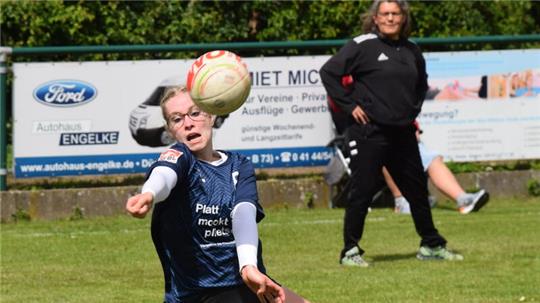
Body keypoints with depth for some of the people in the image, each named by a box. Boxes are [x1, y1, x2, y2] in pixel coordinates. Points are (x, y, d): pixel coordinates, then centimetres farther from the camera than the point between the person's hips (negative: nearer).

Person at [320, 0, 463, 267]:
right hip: (369, 132, -6)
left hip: (403, 133, 6)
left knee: (417, 189, 13)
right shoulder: (363, 45, -8)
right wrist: (349, 105, -11)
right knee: (362, 191, -4)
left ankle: (431, 246, 25)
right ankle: (350, 251, 4)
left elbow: (421, 83, 30)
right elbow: (329, 72, -10)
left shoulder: (411, 51, 11)